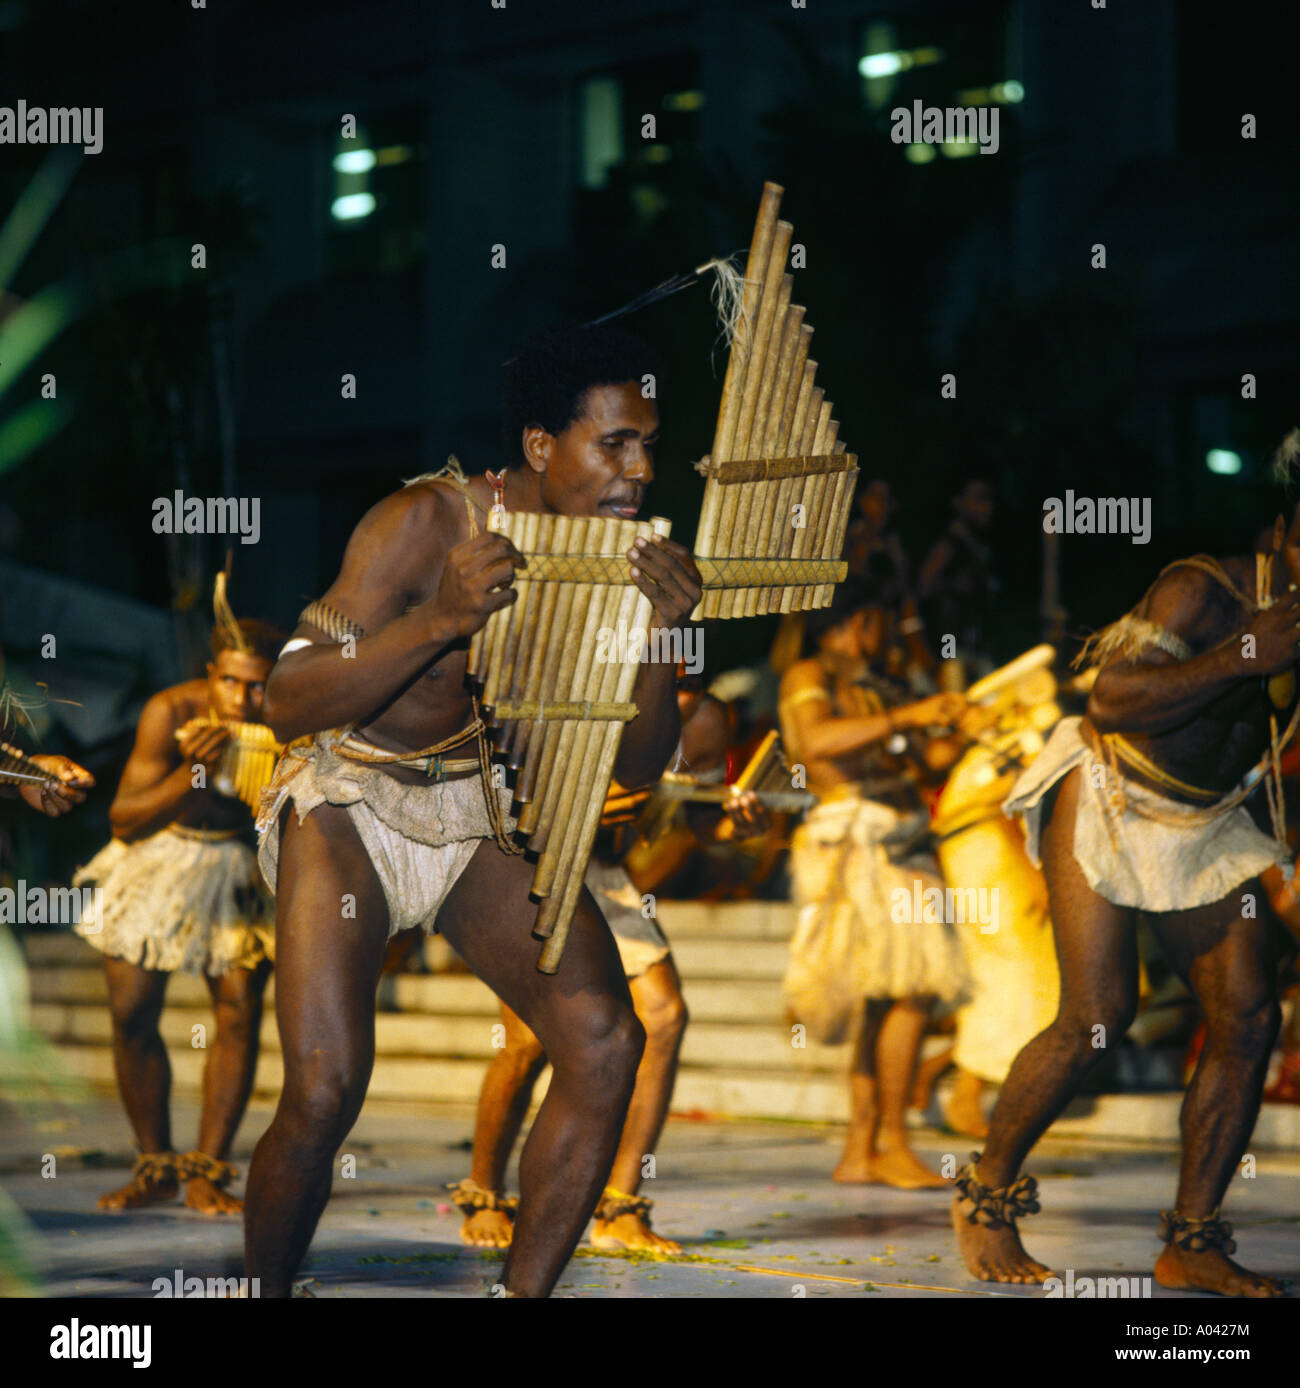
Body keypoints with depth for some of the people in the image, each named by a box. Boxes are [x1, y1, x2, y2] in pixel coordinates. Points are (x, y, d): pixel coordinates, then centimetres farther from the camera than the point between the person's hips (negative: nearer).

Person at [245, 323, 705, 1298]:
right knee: (325, 1090, -20)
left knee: (606, 1042, -16)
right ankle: (262, 1294, 7)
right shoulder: (426, 523, -20)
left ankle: (521, 1297, -2)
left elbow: (636, 768, -4)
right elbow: (290, 705, -24)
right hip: (349, 804, -5)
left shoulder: (616, 557, -6)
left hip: (487, 816, 5)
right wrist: (441, 618, -36)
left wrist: (662, 636, -22)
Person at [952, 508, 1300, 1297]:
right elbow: (1112, 701, -33)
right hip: (1107, 809, -7)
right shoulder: (1205, 593, -23)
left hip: (1208, 826, 7)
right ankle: (985, 1197, 5)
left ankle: (1191, 1245, 4)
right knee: (1100, 1016, -15)